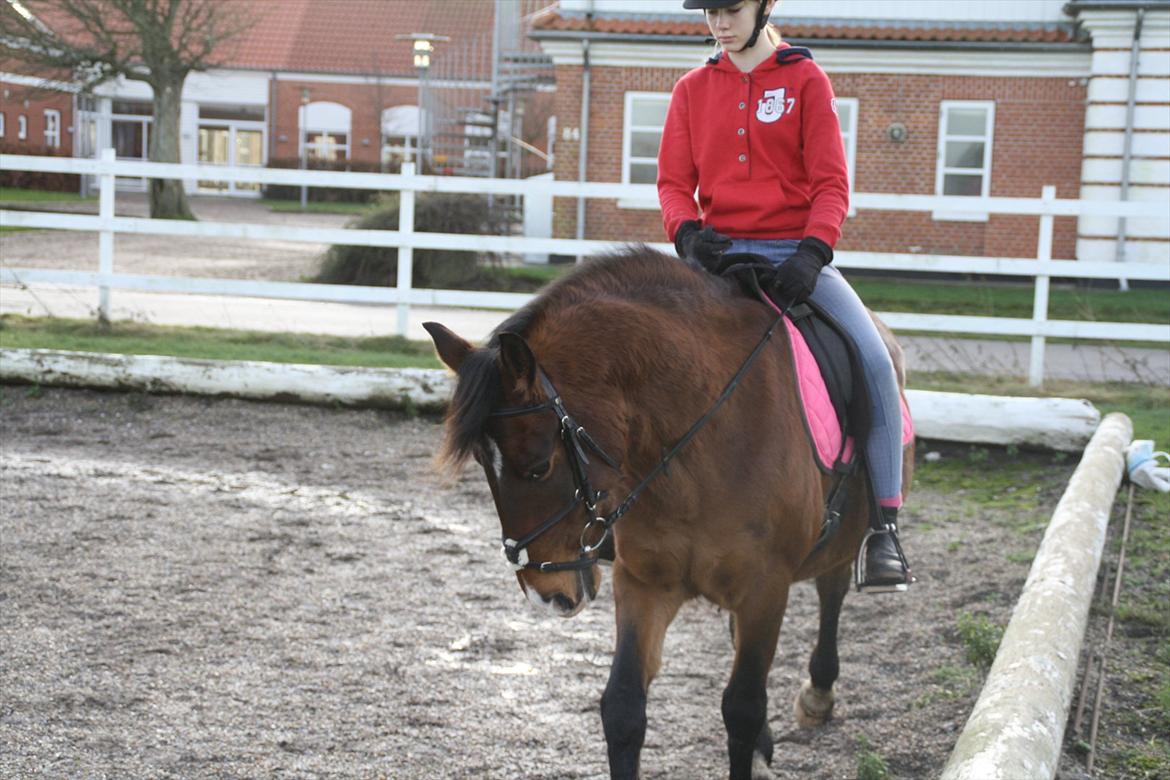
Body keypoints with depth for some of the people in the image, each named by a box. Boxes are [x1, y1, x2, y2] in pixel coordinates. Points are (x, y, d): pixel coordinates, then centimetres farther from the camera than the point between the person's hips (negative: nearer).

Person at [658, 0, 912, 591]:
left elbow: (831, 182, -2)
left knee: (874, 359, -22)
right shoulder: (692, 90, 12)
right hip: (720, 251, 2)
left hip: (797, 251, -2)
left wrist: (812, 252, -20)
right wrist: (686, 231, -13)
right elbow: (673, 181, 11)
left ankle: (882, 528, -16)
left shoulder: (805, 79, 4)